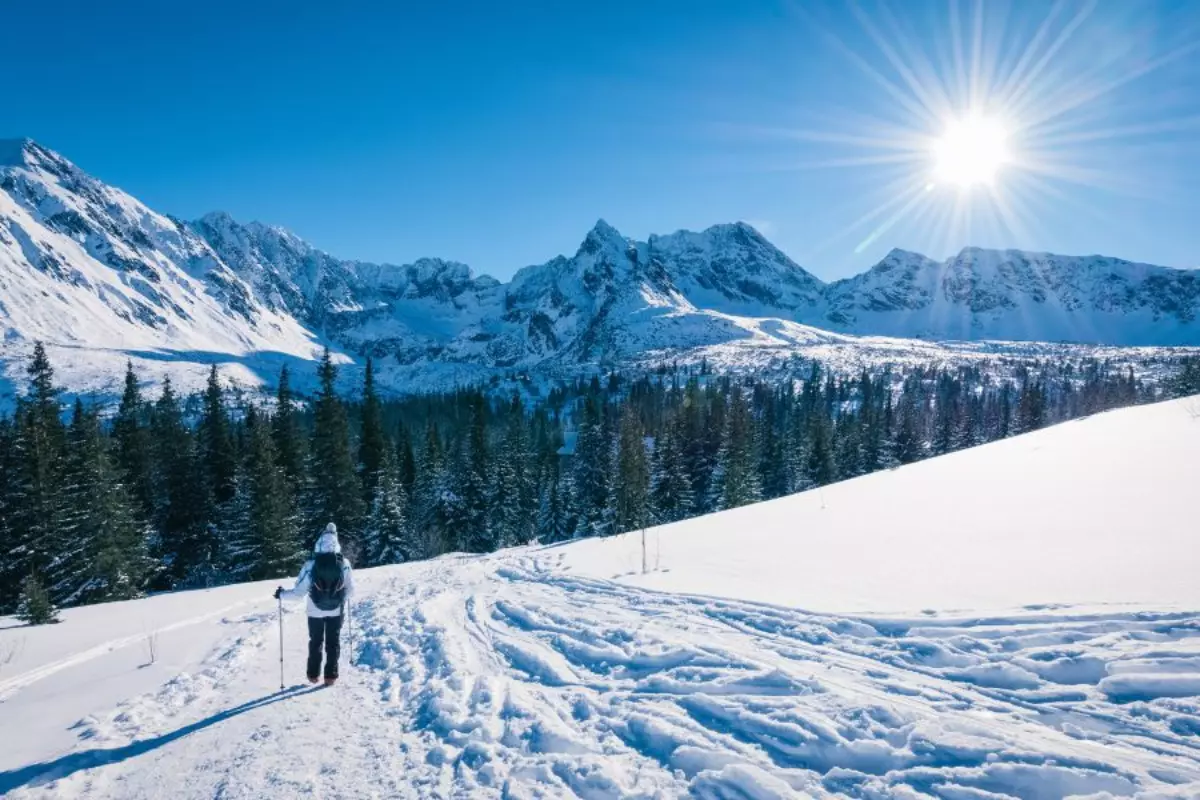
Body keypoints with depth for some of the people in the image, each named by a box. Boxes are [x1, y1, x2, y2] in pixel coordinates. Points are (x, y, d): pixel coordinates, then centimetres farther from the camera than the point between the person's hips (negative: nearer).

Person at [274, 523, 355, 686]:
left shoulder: (311, 565, -19)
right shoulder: (344, 564, -14)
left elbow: (299, 591, -15)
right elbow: (350, 591, -4)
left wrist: (281, 594, 2)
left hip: (316, 611, 0)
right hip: (336, 611, 0)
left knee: (315, 642, 19)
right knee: (333, 642, 15)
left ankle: (313, 674, 26)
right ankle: (330, 676, 15)